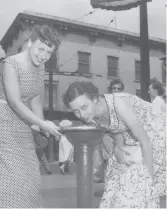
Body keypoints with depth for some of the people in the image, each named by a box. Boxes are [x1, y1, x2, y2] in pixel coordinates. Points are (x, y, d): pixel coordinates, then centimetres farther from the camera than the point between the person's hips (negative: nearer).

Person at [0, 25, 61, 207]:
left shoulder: (40, 67, 4)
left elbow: (35, 100, 9)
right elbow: (15, 103, -22)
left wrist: (40, 125, -3)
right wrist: (42, 124, -24)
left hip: (22, 127, 7)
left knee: (29, 177, 11)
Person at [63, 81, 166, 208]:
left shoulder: (118, 103, -35)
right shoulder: (90, 116, -15)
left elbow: (145, 142, -29)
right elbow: (117, 130, 0)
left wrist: (149, 176, -25)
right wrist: (117, 148, -20)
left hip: (155, 133, -6)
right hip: (130, 139, 6)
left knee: (140, 187, -9)